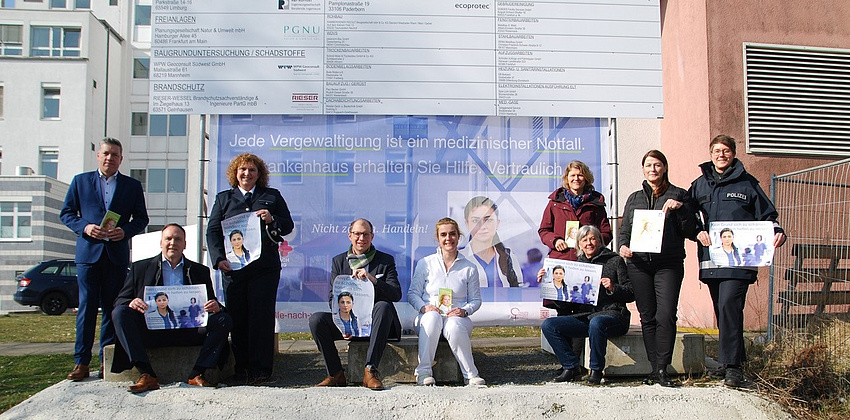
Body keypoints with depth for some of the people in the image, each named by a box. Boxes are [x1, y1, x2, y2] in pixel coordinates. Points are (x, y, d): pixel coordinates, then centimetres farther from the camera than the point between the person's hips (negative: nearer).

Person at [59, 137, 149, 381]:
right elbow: (66, 213, 9)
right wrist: (85, 227, -9)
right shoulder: (80, 181, 11)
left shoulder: (133, 186, 11)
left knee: (112, 308, 4)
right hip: (89, 252, -1)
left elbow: (141, 218, 10)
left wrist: (125, 230, -10)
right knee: (87, 307, -3)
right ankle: (81, 363, 1)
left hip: (117, 254, 1)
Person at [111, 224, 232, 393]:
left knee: (224, 319, -22)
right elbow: (120, 301, 10)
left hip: (188, 331, 1)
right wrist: (131, 303, -15)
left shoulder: (200, 271, 18)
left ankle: (196, 375, -25)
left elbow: (213, 306, 14)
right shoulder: (140, 268, 16)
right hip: (152, 331, 0)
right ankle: (147, 375, -33)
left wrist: (216, 307, -12)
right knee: (120, 313, -25)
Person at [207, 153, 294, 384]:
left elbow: (288, 226, 11)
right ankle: (241, 368, 9)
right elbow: (213, 231, 11)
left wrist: (272, 220, -10)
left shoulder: (272, 196, 15)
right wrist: (219, 258, -4)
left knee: (261, 317, -6)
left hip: (265, 267, -1)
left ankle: (260, 369, -2)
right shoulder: (223, 198, 17)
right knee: (236, 318, 1)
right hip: (232, 267, 2)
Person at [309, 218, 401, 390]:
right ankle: (335, 374, -10)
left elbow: (396, 294, -5)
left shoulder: (386, 260, 7)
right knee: (316, 319, -22)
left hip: (373, 321, -2)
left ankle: (370, 371, -34)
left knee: (383, 306, -34)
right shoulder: (338, 261, 13)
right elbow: (332, 298, 7)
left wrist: (373, 280, -22)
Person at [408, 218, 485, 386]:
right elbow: (413, 293, 7)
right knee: (432, 317, -37)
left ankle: (470, 375, -25)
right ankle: (424, 372, -33)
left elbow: (476, 299, 12)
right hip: (429, 317, 0)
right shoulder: (425, 264, 9)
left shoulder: (469, 268, 11)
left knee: (454, 326, -37)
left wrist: (464, 311, -10)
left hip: (457, 318, 0)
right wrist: (424, 307, -14)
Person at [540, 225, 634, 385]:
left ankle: (596, 370, -18)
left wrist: (613, 288, -16)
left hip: (610, 313, -5)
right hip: (582, 316, 5)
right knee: (548, 325, -15)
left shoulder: (615, 261, 6)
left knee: (596, 323, -40)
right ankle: (571, 367, -7)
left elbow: (631, 294, 2)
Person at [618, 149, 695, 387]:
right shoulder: (634, 198, 18)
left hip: (668, 263, -3)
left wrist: (679, 208, -12)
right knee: (647, 318, 5)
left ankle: (662, 368, -7)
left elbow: (689, 231, 2)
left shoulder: (678, 195, 9)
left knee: (666, 316, -13)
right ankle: (654, 367, 12)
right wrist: (623, 245, -4)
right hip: (639, 263, 3)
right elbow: (624, 229, 17)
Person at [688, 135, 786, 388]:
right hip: (710, 257, 4)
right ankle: (734, 360, 22)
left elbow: (766, 216, 9)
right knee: (722, 310, 9)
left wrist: (777, 232, -10)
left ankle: (733, 366, -14)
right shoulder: (699, 185, 15)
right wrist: (698, 231, -6)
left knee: (729, 305, -17)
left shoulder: (747, 183, 8)